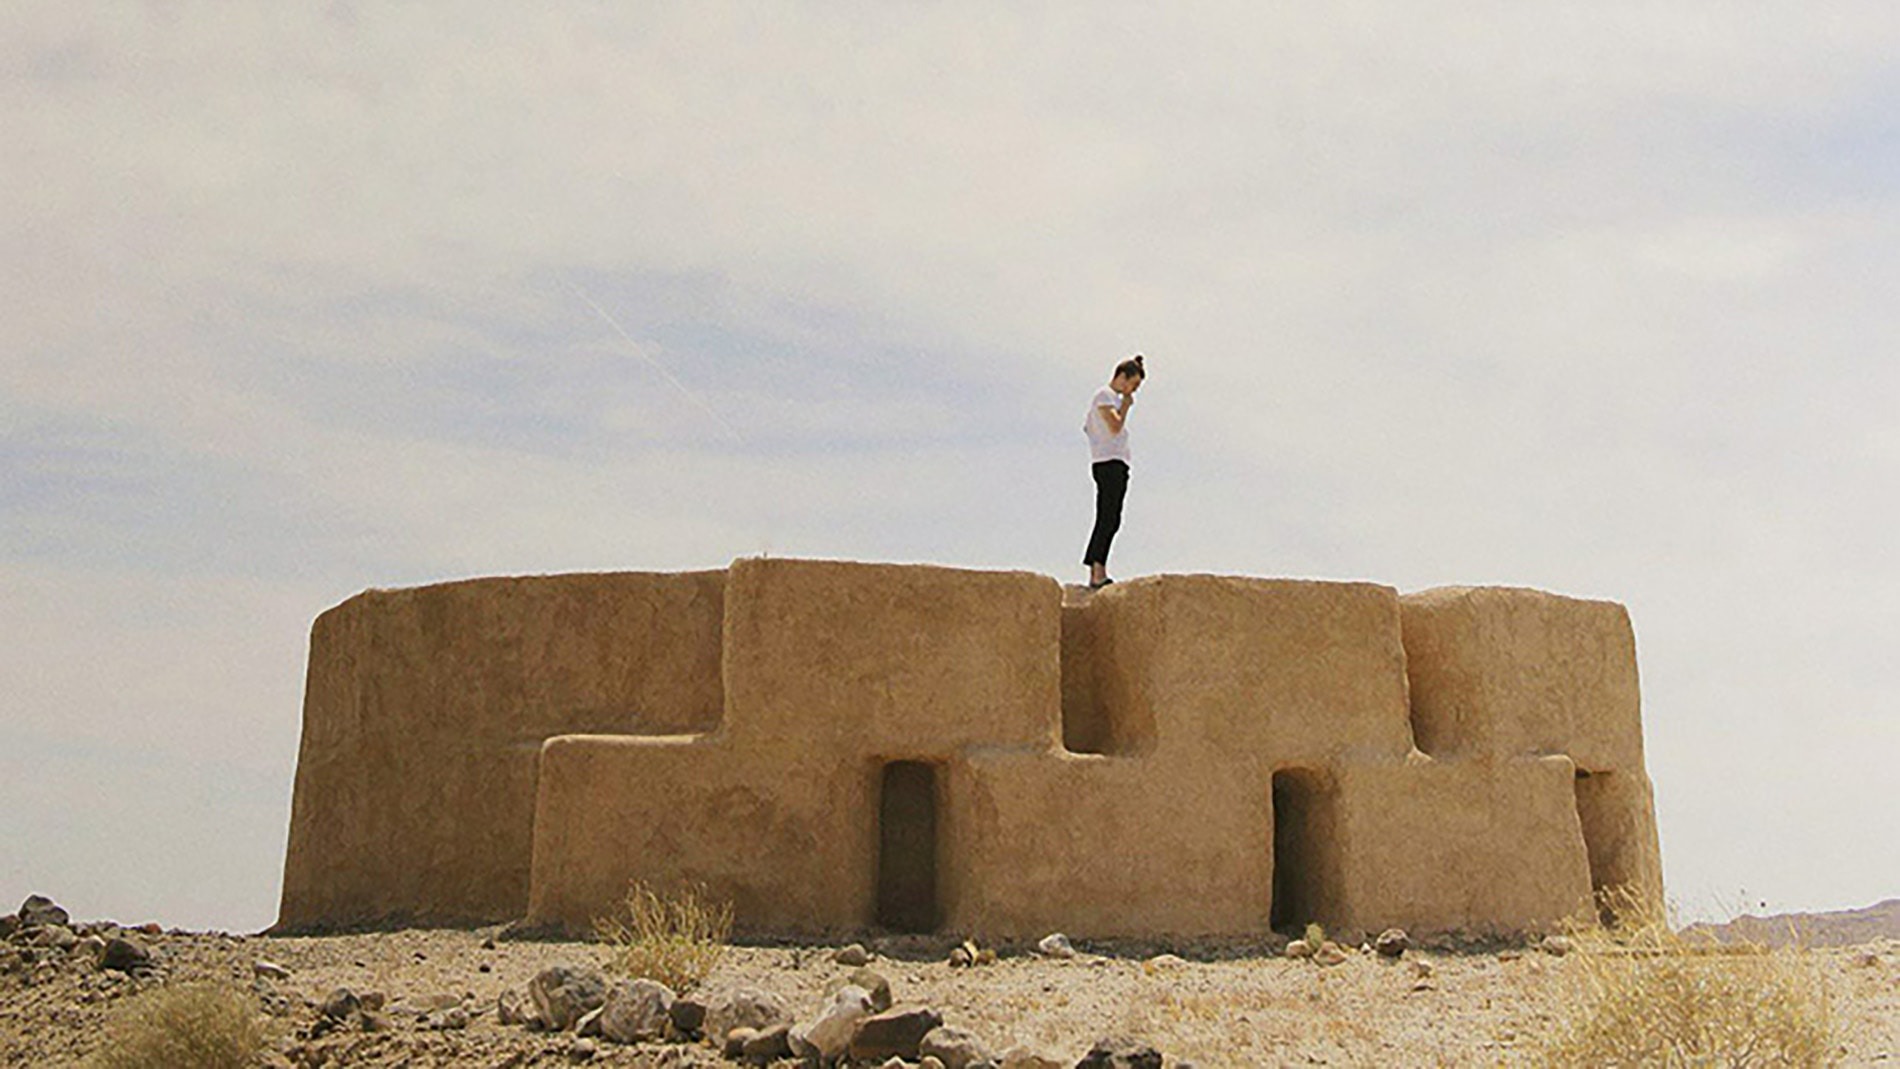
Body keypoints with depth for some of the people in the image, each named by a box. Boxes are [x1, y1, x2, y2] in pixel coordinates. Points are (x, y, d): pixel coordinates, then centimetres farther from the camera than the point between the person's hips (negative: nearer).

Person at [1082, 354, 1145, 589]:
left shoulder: (1114, 398, 24)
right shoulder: (1105, 396, -6)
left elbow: (1087, 428, 31)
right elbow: (1115, 427, -19)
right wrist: (1126, 405, -5)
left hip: (1116, 465, 10)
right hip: (1109, 464, -10)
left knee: (1108, 521, 7)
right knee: (1109, 519, -17)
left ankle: (1095, 575, 6)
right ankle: (1098, 573, -24)